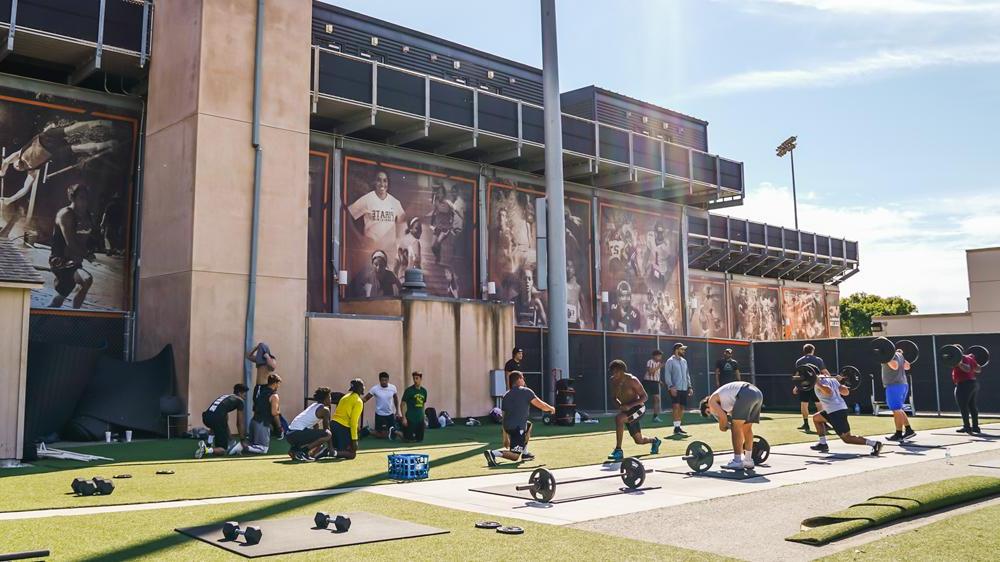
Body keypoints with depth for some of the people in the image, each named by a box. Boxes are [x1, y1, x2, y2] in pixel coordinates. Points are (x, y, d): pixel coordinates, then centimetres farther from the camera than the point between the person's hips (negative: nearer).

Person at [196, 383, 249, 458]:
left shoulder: (226, 397, 33)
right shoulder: (239, 401, 13)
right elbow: (239, 423, 15)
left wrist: (228, 436, 43)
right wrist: (242, 441, 24)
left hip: (206, 417, 7)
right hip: (216, 418, -7)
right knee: (223, 450, 3)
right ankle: (206, 449, -23)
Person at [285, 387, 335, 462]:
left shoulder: (314, 405, 24)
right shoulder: (324, 409, -3)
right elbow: (326, 429, 0)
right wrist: (330, 448, 9)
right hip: (297, 433, -10)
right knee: (328, 434, -18)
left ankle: (294, 450, 9)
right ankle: (303, 450, -18)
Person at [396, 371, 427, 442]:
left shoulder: (424, 391, 8)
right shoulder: (409, 390, -9)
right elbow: (402, 404, -9)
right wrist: (403, 418, -15)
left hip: (420, 419, 6)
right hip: (410, 419, -6)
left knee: (420, 439, 10)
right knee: (409, 439, -5)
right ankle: (396, 432, 20)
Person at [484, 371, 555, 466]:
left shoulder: (506, 395, 18)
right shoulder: (526, 391, -1)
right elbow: (541, 405, -2)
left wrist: (506, 438, 24)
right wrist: (551, 408, 20)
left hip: (507, 426, 8)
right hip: (517, 427, -8)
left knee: (529, 425, 36)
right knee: (515, 456, -5)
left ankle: (525, 453, 34)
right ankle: (493, 453, -24)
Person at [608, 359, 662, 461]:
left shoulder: (632, 380, -20)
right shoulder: (613, 381, -3)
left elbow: (645, 397, -19)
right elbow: (614, 397, 11)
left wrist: (629, 405, -30)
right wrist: (620, 405, -11)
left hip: (638, 408, -7)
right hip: (627, 410, 7)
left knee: (618, 418, -34)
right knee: (638, 440, 16)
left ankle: (618, 451, -29)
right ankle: (654, 441, 51)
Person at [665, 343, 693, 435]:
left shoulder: (684, 361, 17)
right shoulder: (670, 361, -4)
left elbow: (687, 375, 20)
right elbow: (668, 375, -9)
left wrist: (689, 387, 13)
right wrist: (671, 386, -19)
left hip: (684, 389, 7)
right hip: (675, 389, -7)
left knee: (682, 407, 6)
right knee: (676, 406, -14)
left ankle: (678, 426, 14)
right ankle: (676, 427, -13)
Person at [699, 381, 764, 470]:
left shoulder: (712, 400, 14)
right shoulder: (725, 402, 37)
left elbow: (723, 416, -2)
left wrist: (722, 427, 17)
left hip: (746, 394, -9)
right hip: (758, 393, 9)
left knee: (736, 428, 1)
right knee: (747, 428, 19)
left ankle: (737, 462, 2)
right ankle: (748, 460, 22)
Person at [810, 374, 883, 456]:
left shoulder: (819, 381, -8)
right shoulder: (831, 379, 18)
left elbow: (828, 391, -28)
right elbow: (846, 392, 18)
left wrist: (818, 384, -20)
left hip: (835, 412, -10)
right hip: (842, 408, 10)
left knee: (847, 438, -7)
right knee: (816, 418, 27)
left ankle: (874, 444, -17)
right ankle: (823, 444, 24)